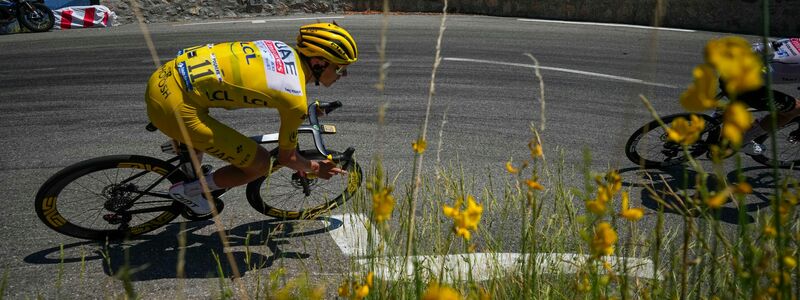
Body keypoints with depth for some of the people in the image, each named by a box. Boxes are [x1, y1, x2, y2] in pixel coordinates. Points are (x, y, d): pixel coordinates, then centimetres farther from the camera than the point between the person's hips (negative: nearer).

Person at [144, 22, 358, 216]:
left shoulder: (281, 48, 10)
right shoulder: (296, 100, -12)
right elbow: (286, 158, 2)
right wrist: (314, 168, 22)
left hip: (162, 79, 9)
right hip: (174, 108, -9)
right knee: (259, 164, 2)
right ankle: (188, 191, 17)